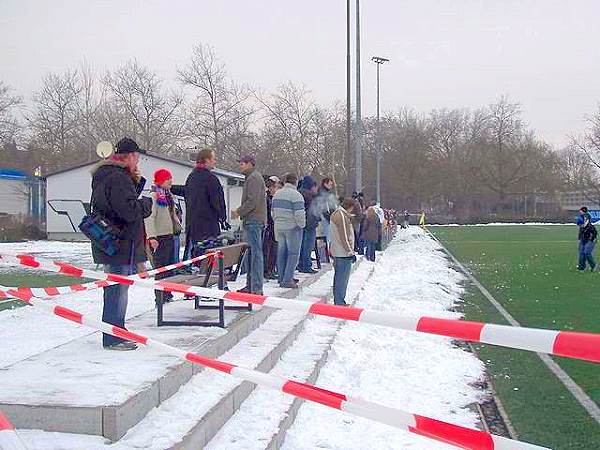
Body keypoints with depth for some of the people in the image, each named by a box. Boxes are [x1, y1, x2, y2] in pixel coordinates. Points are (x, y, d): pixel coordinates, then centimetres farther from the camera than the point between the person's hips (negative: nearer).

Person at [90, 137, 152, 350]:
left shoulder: (104, 175, 16)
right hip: (121, 245, -11)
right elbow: (131, 211, -24)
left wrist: (136, 182, 6)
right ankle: (113, 339, 2)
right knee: (117, 291, -4)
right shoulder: (118, 178, -18)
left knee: (116, 291, 20)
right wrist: (146, 203, -5)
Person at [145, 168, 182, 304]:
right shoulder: (153, 196, -12)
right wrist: (151, 236, -26)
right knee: (161, 268, -8)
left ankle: (167, 294, 20)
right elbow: (149, 218, -19)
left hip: (169, 235, 9)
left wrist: (178, 226, 20)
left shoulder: (168, 195, 16)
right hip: (159, 237, -9)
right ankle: (160, 297, -4)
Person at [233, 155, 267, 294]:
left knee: (256, 253, -11)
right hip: (253, 220, 11)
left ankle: (256, 288, -12)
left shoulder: (253, 178, -10)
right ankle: (252, 285, 17)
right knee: (253, 253, 12)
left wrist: (239, 212, -11)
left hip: (253, 220, -11)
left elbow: (252, 201, -19)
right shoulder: (252, 177, 22)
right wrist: (240, 212, 15)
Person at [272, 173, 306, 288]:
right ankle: (287, 280, -5)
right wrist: (302, 225, -4)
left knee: (281, 252, 13)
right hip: (292, 228, -7)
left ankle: (281, 278, 18)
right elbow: (299, 214, -19)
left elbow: (273, 212, 17)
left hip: (279, 227, 7)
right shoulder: (296, 195, -14)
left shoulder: (276, 194, 11)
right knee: (293, 253, -2)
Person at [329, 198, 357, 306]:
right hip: (343, 253, -11)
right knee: (342, 279, -5)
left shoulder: (336, 214, 16)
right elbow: (344, 237, -20)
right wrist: (351, 252, -16)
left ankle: (338, 301, 24)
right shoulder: (342, 216, -17)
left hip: (337, 252, 11)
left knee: (339, 277, 16)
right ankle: (340, 302, -2)